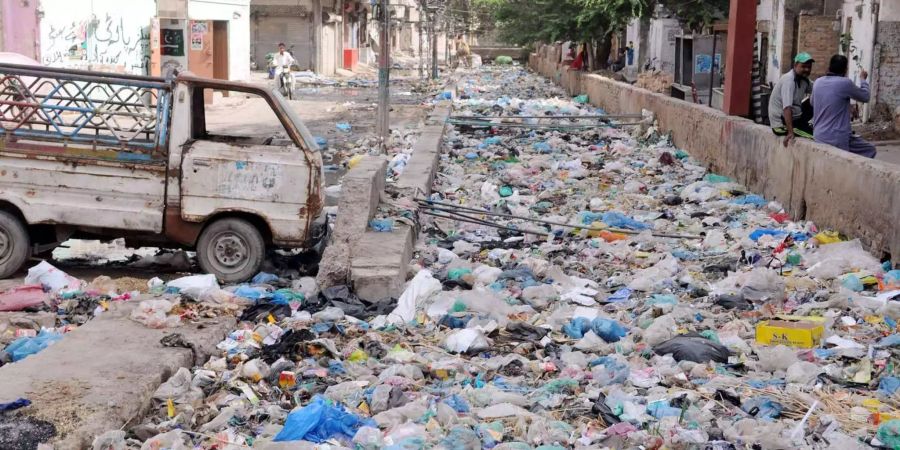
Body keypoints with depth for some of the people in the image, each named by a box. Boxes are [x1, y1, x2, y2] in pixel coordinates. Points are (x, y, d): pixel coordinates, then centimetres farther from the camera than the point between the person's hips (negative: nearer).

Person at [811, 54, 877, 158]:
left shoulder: (818, 82, 5)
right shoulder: (845, 83, -13)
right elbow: (865, 97, 2)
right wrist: (863, 79, 19)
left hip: (819, 136, 7)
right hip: (837, 138, -7)